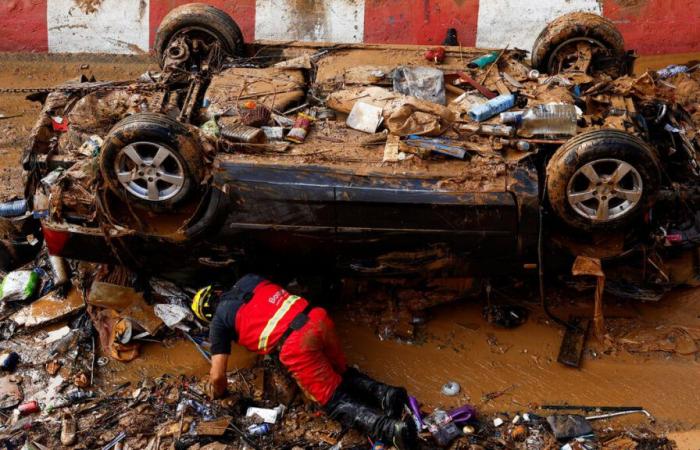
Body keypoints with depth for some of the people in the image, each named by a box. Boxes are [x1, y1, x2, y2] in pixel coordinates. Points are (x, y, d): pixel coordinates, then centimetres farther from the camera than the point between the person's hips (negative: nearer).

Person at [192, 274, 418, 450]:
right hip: (318, 318, 6)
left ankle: (391, 428, -19)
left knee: (336, 401, 2)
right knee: (341, 373, 28)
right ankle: (386, 394, 4)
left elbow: (217, 376, 10)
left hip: (297, 344, -6)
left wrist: (218, 396, 30)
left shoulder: (219, 321, 12)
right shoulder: (246, 280, 27)